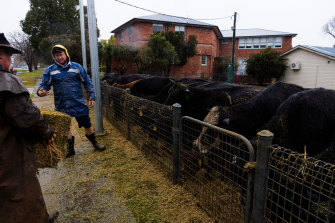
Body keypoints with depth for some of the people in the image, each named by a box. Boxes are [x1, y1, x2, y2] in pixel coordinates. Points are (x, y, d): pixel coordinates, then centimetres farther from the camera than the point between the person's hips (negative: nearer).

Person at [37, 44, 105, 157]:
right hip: (62, 105, 1)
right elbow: (45, 84, 3)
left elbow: (87, 83, 5)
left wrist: (92, 97, 1)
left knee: (87, 125, 9)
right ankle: (70, 148, 32)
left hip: (79, 104, -1)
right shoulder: (50, 70, 1)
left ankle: (95, 143, 30)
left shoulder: (77, 67, 0)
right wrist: (41, 91, -20)